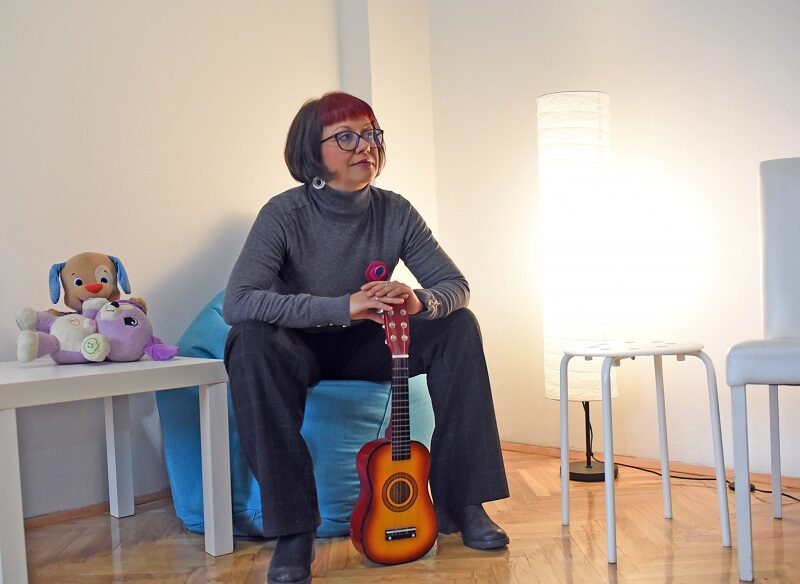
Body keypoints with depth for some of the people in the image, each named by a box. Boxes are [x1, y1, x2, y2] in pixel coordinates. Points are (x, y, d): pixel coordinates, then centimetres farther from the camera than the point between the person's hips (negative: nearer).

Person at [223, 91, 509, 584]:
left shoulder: (395, 212, -8)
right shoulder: (285, 214, -19)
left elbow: (455, 284, -8)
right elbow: (237, 301, -32)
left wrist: (421, 301, -34)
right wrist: (342, 307, -41)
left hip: (367, 347, 4)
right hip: (302, 350, -3)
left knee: (459, 325, -17)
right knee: (251, 340, -35)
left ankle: (461, 502, -11)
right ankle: (293, 530, -28)